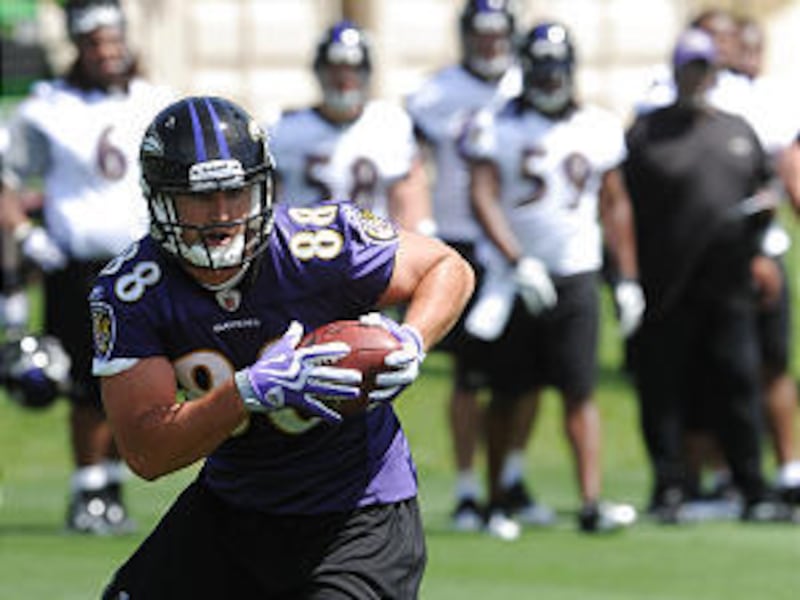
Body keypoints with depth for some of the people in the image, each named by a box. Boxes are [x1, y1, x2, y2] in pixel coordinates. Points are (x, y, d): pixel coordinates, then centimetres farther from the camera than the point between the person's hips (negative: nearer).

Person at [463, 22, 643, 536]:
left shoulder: (599, 130, 8)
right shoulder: (498, 127, -2)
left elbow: (615, 206, 15)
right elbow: (483, 197, -11)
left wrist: (629, 279, 11)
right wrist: (518, 261, -23)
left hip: (576, 277, 1)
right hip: (514, 278, -1)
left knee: (579, 393, -7)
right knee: (506, 394, 4)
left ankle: (592, 503, -12)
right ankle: (496, 499, 15)